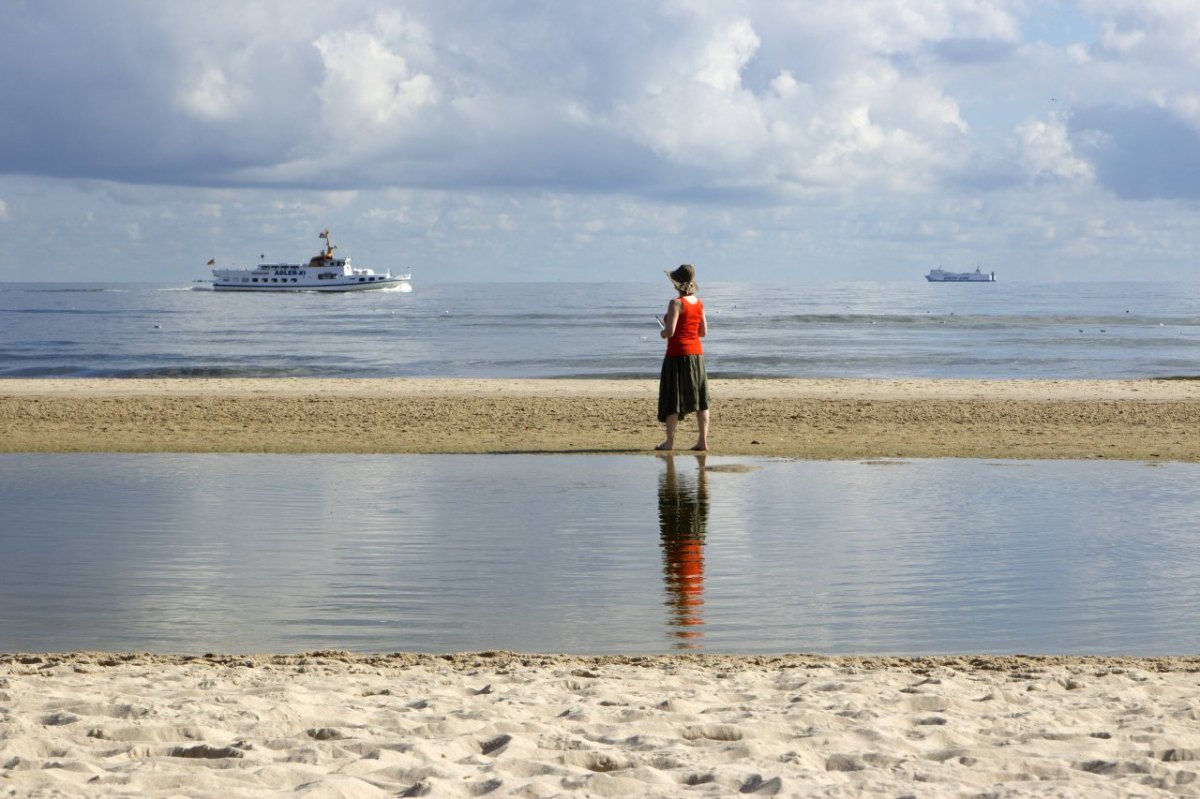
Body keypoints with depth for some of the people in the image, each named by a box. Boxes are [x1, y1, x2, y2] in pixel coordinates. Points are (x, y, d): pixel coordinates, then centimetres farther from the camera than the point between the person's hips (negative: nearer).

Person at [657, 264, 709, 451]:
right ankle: (703, 441, 6)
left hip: (678, 353, -6)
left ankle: (670, 441, 2)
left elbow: (670, 331, -19)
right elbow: (703, 332, 11)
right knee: (700, 398, 7)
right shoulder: (699, 303, 6)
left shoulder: (676, 303, -14)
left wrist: (662, 333, 2)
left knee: (673, 400, 0)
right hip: (696, 353, 6)